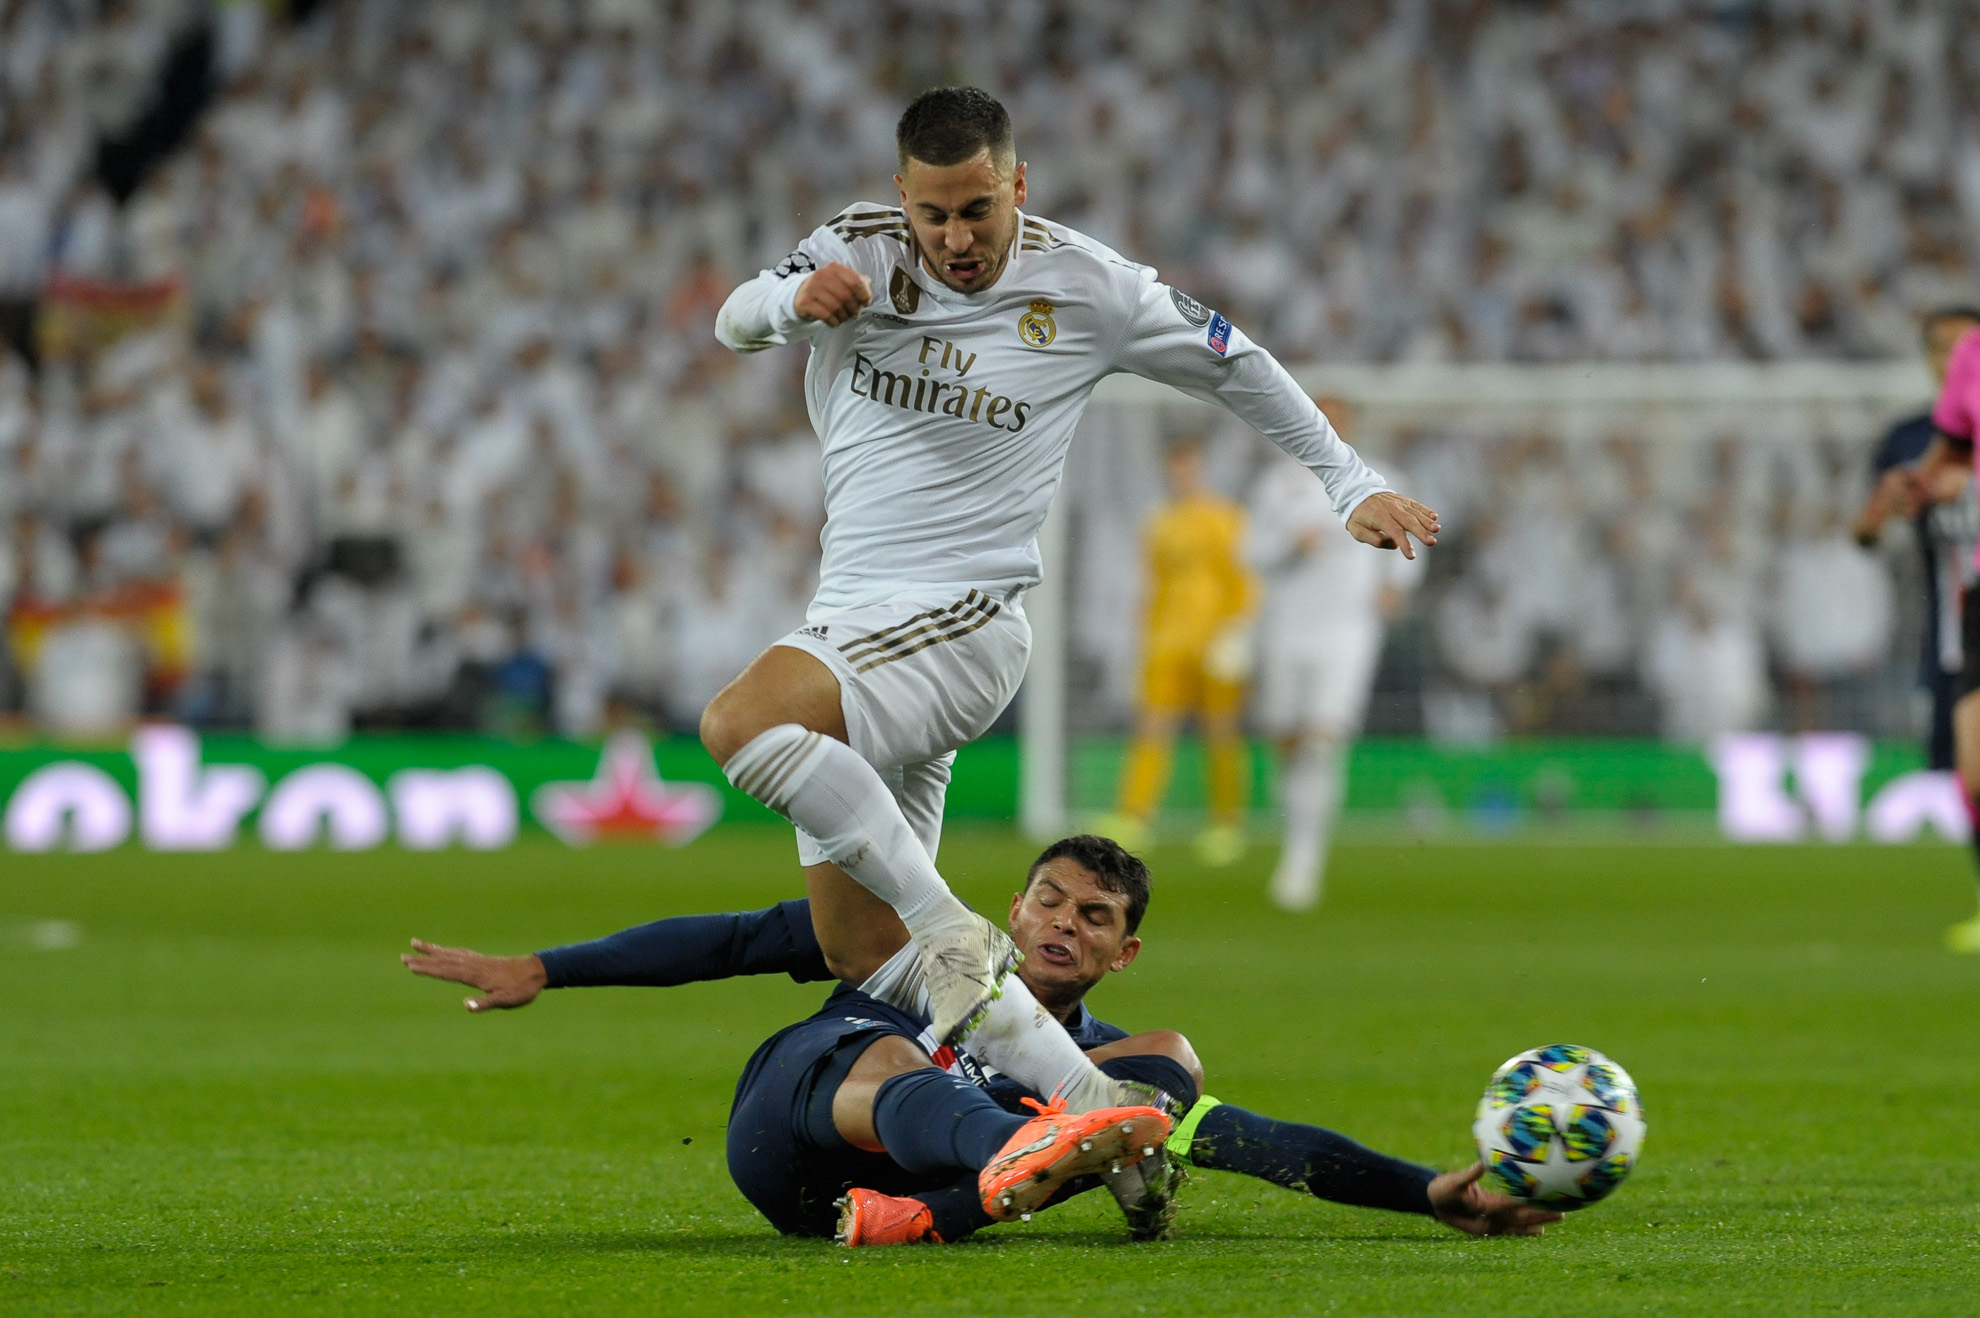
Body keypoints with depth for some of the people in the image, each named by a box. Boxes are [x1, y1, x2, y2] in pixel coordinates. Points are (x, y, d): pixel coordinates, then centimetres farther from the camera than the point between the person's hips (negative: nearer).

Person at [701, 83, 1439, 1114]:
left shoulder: (1084, 288, -3)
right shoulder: (860, 251, 4)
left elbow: (1235, 365, 10)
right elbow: (733, 323, -5)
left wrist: (1352, 487, 12)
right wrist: (792, 299, -29)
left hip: (959, 623, -6)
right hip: (849, 621, 6)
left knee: (739, 722, -32)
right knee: (862, 962, 2)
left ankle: (954, 934, -26)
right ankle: (1089, 1102, 6)